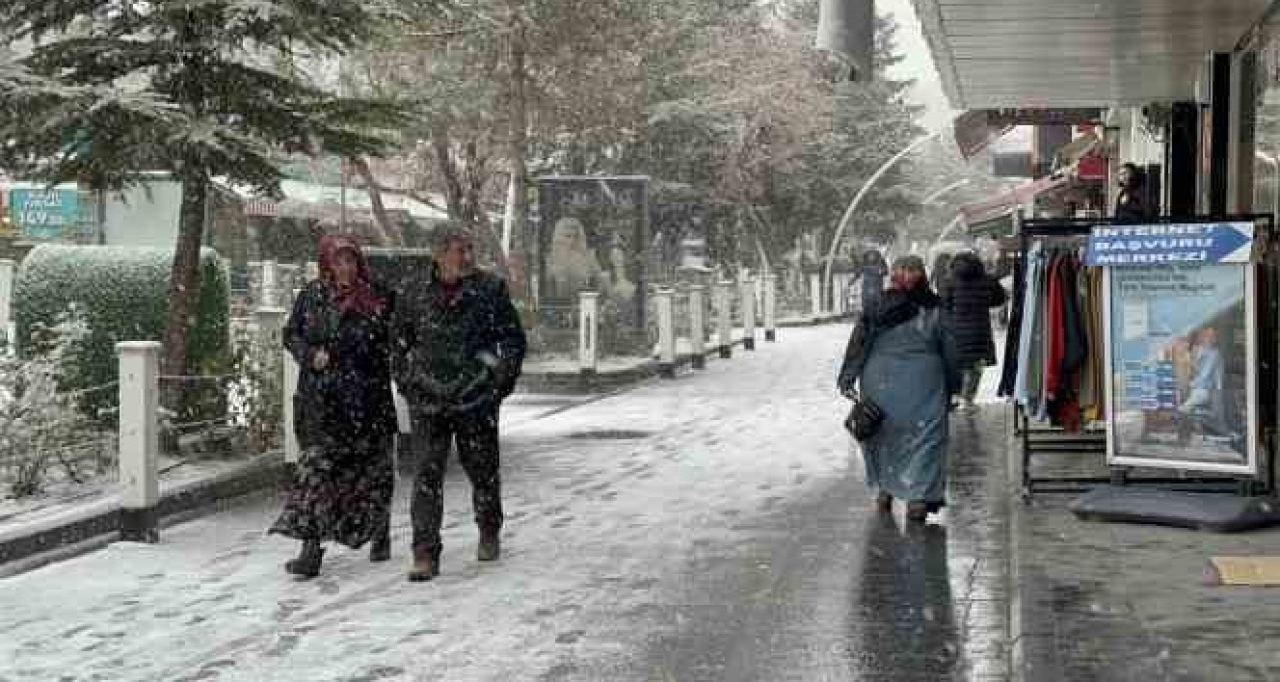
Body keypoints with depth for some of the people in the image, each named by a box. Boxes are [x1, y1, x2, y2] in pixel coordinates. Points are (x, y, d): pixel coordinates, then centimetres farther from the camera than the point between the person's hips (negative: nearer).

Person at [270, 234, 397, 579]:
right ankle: (312, 547, -11)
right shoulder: (312, 296, 6)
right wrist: (311, 355, -6)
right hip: (321, 398, 0)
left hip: (367, 398, 0)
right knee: (318, 463, -9)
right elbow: (291, 334, 11)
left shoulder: (377, 298, 3)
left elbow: (389, 344, 10)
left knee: (372, 467, 8)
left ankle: (379, 536, 28)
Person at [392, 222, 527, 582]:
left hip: (477, 400, 0)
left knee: (482, 470, 11)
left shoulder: (491, 289, -1)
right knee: (428, 474, -7)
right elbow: (398, 344, 18)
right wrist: (407, 383, 11)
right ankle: (425, 555, -4)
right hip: (428, 402, 1)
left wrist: (502, 382, 2)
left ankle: (489, 534, 36)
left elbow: (514, 339, 5)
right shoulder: (416, 297, 4)